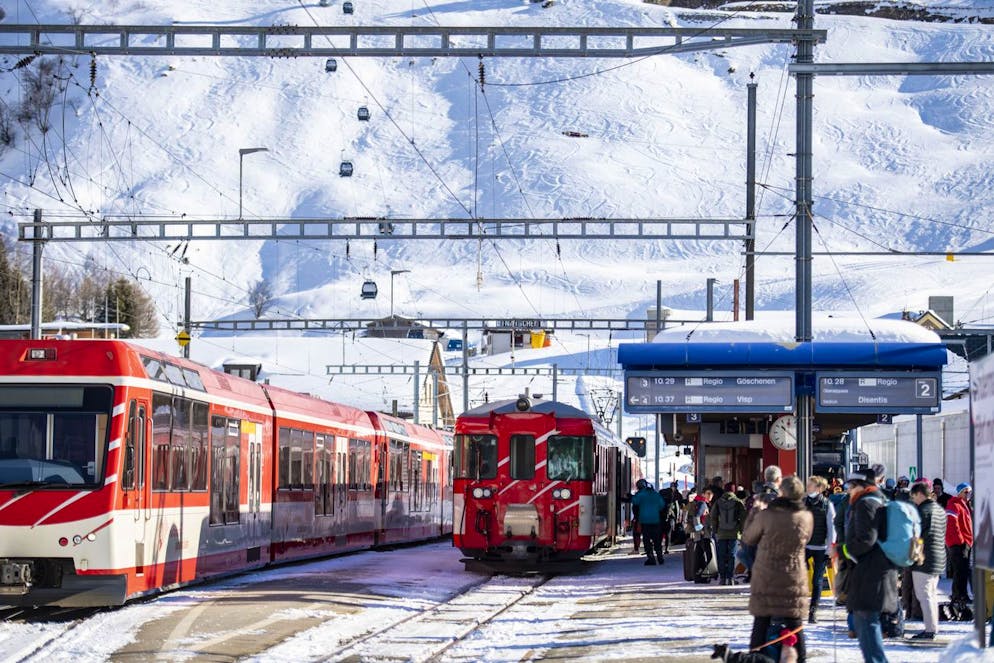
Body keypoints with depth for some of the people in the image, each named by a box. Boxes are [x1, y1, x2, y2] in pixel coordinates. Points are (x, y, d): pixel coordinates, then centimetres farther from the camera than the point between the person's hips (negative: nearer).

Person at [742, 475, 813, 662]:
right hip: (794, 582, 2)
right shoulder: (806, 518, -7)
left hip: (765, 581, -1)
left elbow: (747, 539, 0)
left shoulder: (765, 516, -15)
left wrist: (755, 512, 12)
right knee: (794, 626, 8)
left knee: (761, 625, 7)